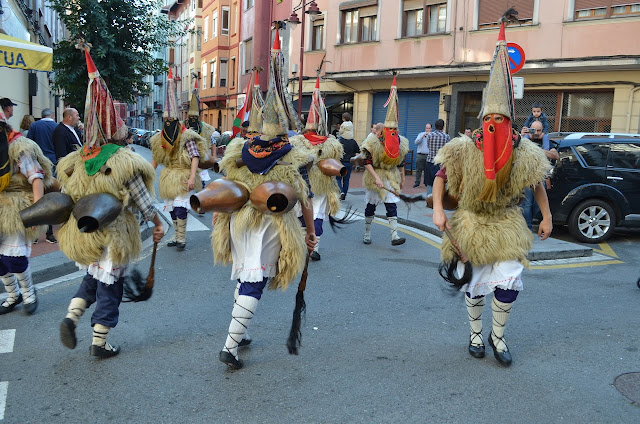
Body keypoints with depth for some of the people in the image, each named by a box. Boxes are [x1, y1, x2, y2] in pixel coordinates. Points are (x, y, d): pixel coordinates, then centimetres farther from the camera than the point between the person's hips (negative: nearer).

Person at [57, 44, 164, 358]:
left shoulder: (78, 160, 0)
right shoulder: (124, 162, -17)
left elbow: (68, 195, 7)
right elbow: (143, 201, -12)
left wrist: (71, 226, 20)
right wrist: (158, 224, 1)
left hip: (83, 230, 6)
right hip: (113, 234, -5)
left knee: (93, 277, 26)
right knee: (109, 285, 7)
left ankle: (71, 317, 8)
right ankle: (99, 344, 16)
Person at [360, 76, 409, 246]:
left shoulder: (400, 143, 0)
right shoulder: (373, 142, -14)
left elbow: (401, 162, 10)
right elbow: (367, 162, -17)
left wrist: (402, 179, 14)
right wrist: (376, 178, -25)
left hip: (391, 177, 3)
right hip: (374, 176, -3)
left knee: (392, 205, -5)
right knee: (371, 205, 8)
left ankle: (395, 236, -8)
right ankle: (367, 233, 24)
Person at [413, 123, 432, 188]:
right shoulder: (421, 134, 11)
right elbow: (416, 142, -1)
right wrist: (422, 137, -13)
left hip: (428, 155, -1)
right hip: (420, 155, 1)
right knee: (418, 169, 1)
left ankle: (427, 182, 10)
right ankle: (417, 182, 6)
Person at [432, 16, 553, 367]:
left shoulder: (524, 153, -9)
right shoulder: (464, 149, -15)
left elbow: (536, 183, 7)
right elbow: (441, 176, -6)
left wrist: (547, 218, 8)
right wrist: (438, 210, -16)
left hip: (507, 225, 1)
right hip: (471, 224, -1)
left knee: (509, 284, -5)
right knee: (473, 284, 10)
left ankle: (497, 336, 20)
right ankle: (475, 334, 33)